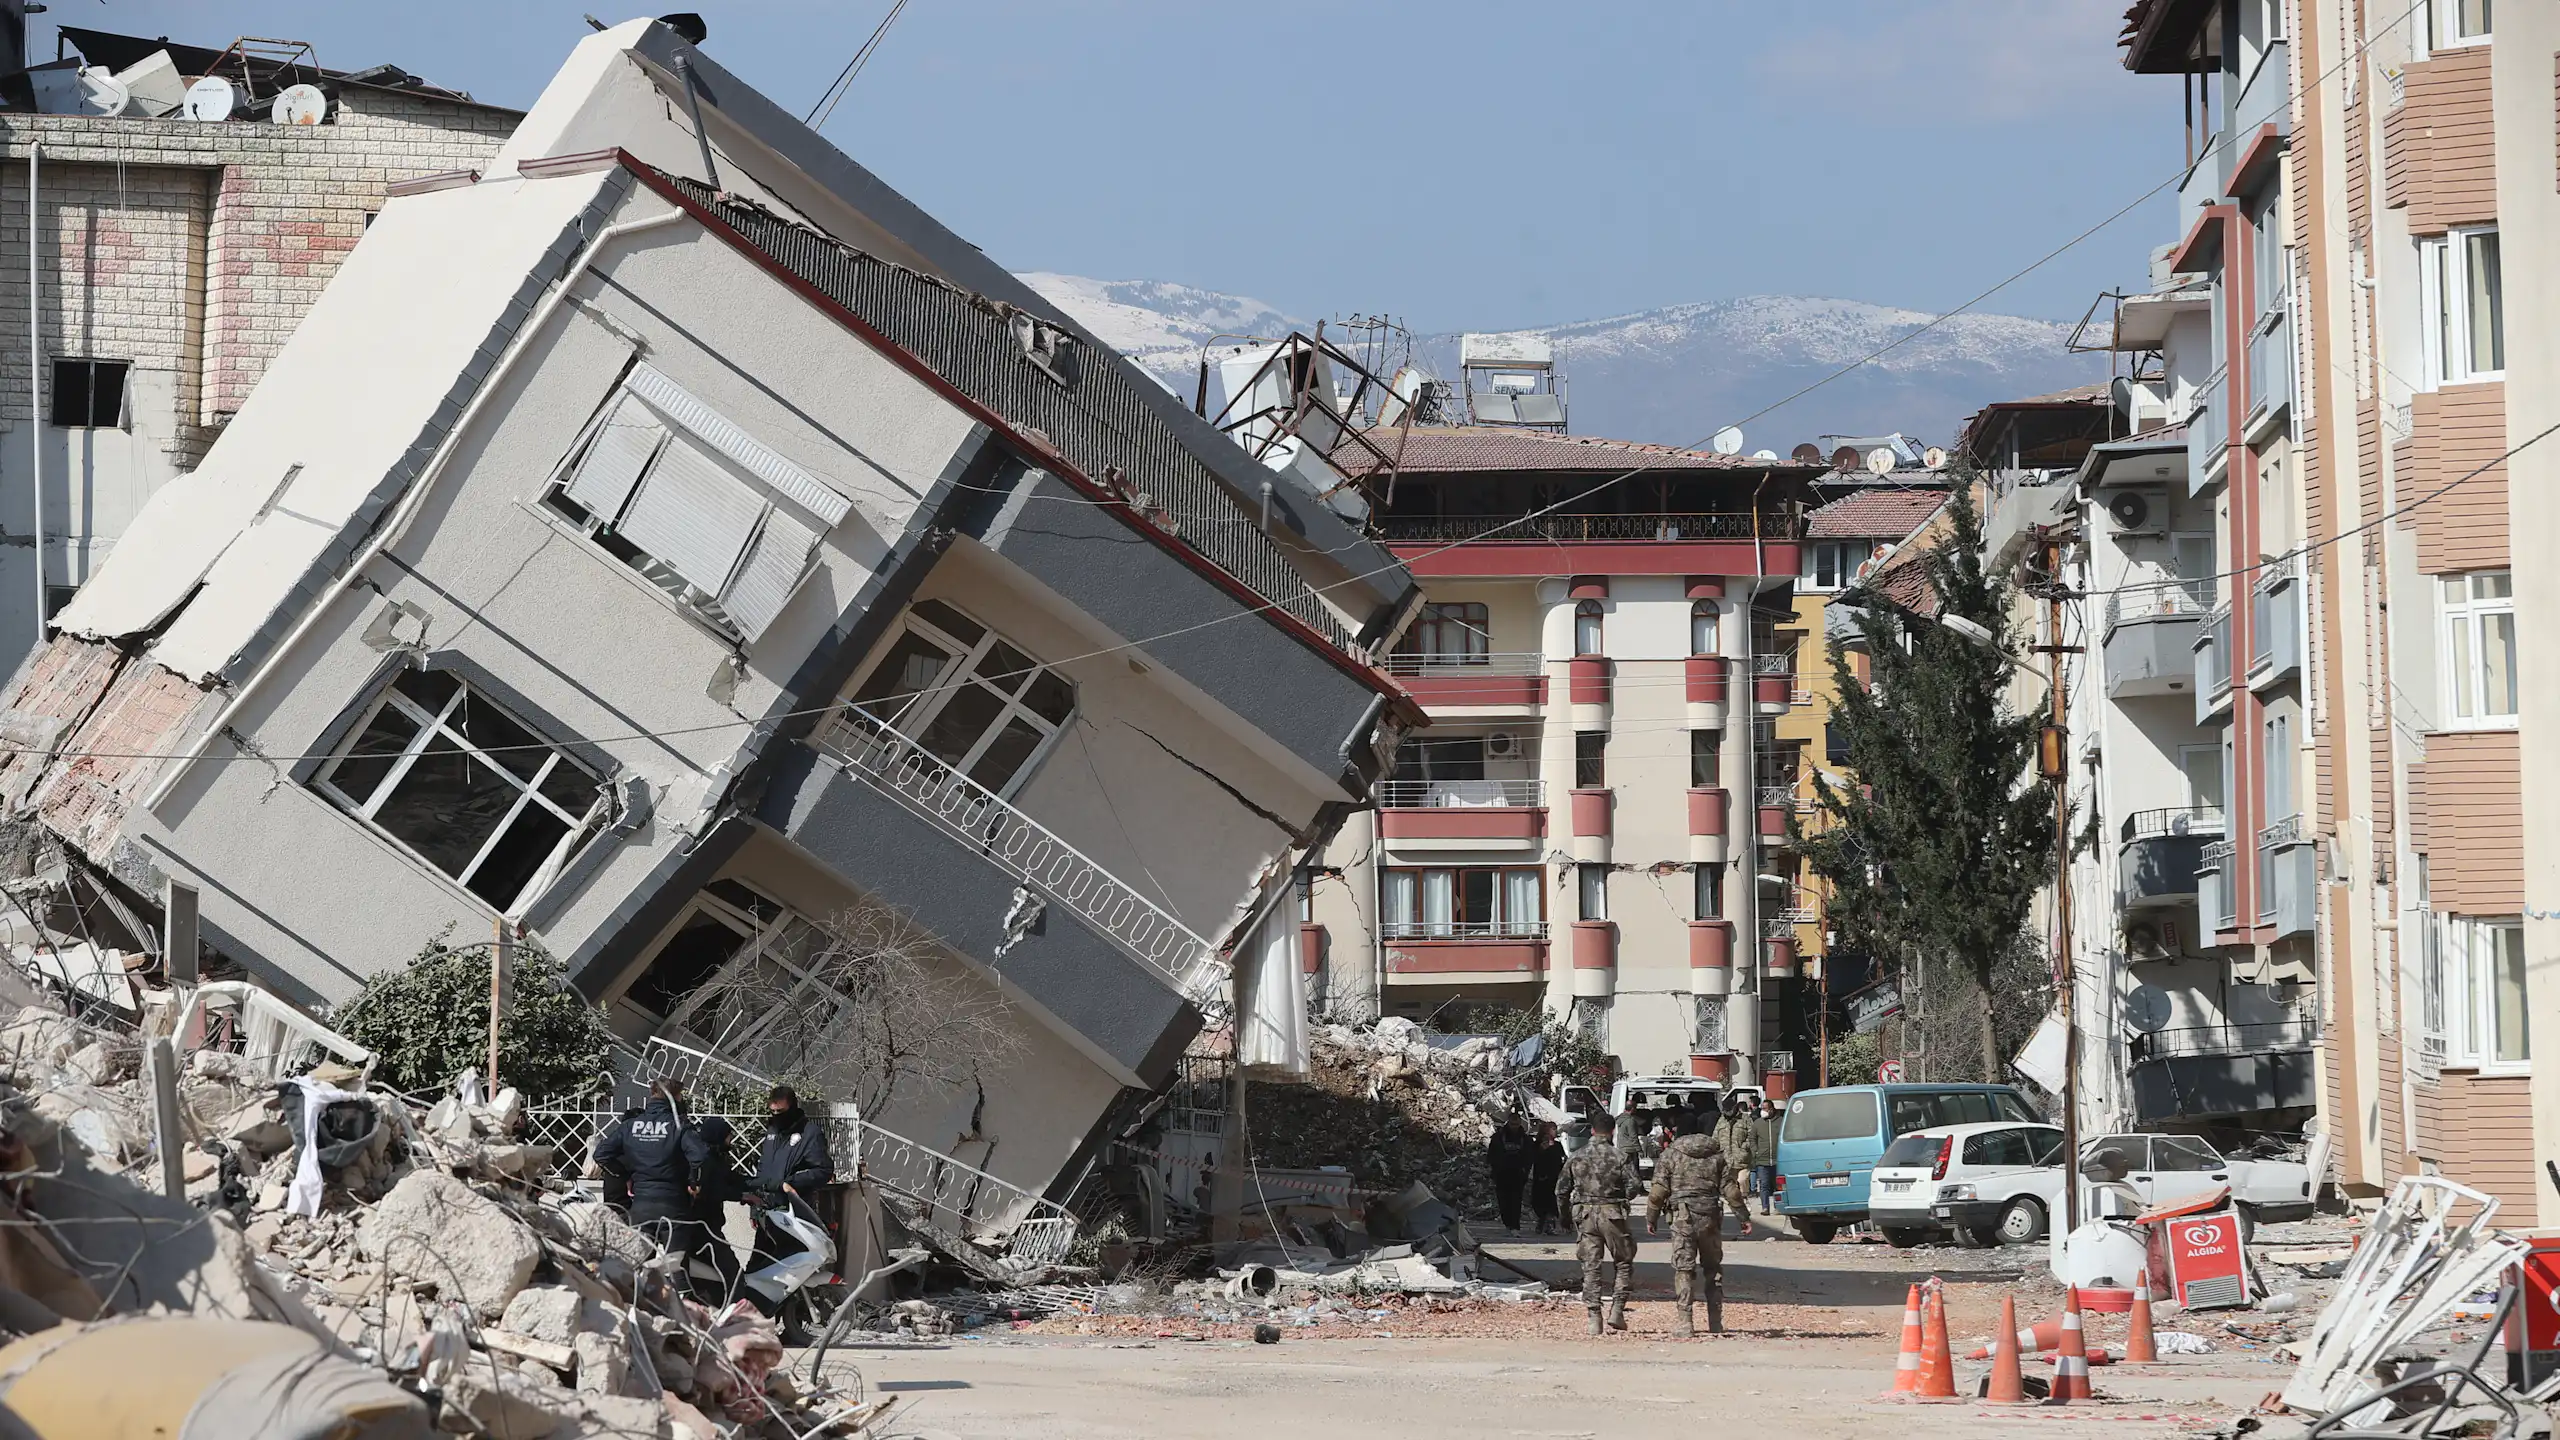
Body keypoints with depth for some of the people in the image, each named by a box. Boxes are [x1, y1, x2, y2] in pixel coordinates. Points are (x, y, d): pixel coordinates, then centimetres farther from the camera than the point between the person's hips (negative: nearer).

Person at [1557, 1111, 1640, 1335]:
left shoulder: (1576, 1157, 5)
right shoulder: (1621, 1156, -4)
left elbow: (1561, 1191, 8)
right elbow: (1632, 1189, -9)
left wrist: (1566, 1215, 22)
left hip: (1584, 1215, 2)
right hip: (1612, 1213, -2)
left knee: (1590, 1267, 4)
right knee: (1624, 1262, 12)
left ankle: (1594, 1318, 0)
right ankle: (1617, 1310, 2)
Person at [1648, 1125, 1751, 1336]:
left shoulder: (1672, 1155, 5)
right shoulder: (1718, 1156, 10)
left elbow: (1658, 1191, 0)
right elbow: (1731, 1190, 4)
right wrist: (1744, 1217, 8)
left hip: (1682, 1218, -2)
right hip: (1710, 1219, 2)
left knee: (1684, 1270, -1)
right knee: (1713, 1269, 14)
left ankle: (1686, 1324, -9)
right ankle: (1715, 1324, 14)